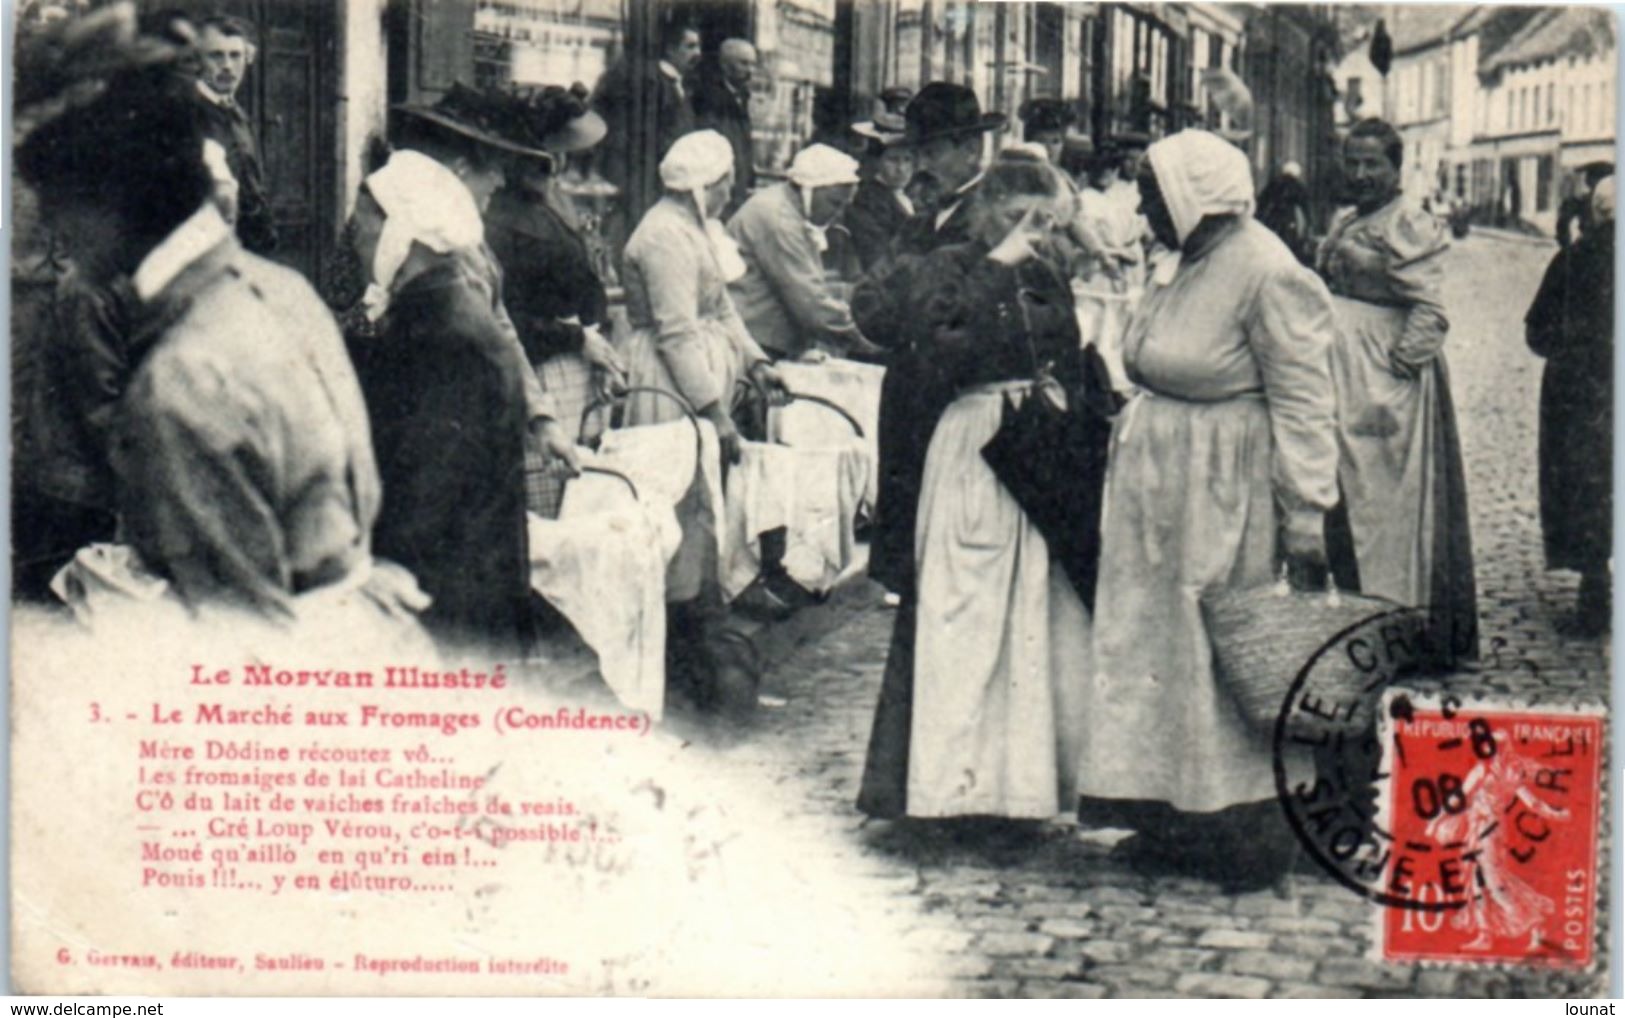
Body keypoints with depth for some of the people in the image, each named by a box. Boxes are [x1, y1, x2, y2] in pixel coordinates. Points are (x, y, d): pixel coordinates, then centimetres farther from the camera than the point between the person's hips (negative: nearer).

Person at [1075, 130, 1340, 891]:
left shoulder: (1267, 275, -17)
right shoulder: (1193, 265, 9)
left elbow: (1304, 403, -17)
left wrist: (1306, 519, -19)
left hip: (1224, 493, -9)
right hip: (1160, 486, 9)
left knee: (1228, 654, 0)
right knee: (1156, 647, 13)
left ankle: (1251, 833, 14)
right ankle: (1177, 820, 24)